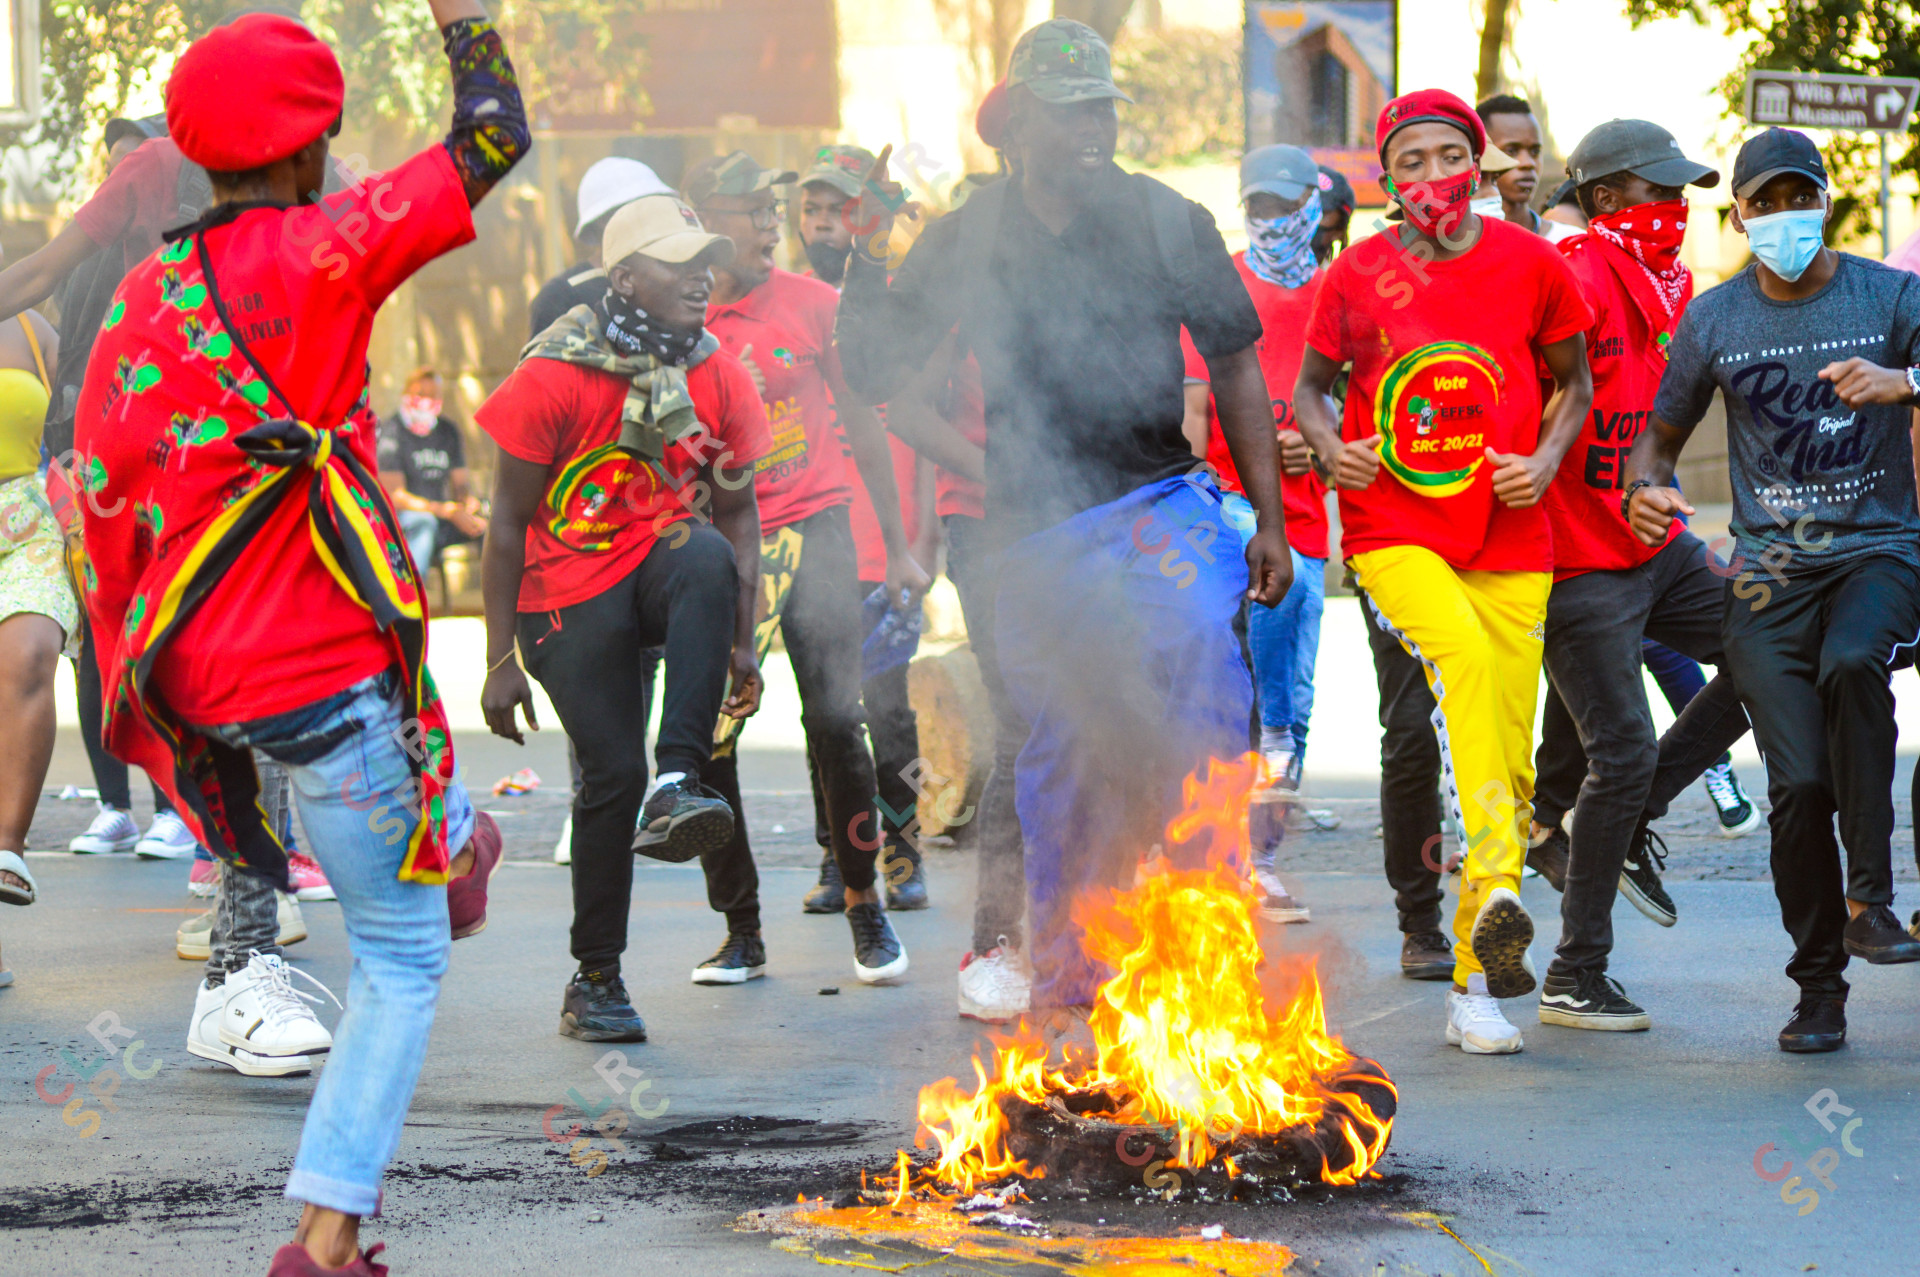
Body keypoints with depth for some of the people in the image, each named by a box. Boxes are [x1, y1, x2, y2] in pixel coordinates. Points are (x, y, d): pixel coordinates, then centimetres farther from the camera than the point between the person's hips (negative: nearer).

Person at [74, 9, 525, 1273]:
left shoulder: (137, 304, 7)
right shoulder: (313, 255, -13)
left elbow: (104, 515, 11)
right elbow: (495, 136, -7)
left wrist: (139, 705, 20)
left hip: (194, 681, 6)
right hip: (320, 675, -6)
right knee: (402, 957, 3)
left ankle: (449, 841, 57)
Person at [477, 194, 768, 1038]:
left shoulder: (718, 380, 0)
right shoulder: (554, 377, -12)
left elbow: (736, 512, 10)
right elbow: (510, 521, -7)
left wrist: (739, 643, 6)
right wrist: (501, 661, -8)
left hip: (658, 565, 3)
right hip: (570, 596, -3)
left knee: (707, 559, -34)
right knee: (612, 772, -11)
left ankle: (677, 786, -35)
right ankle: (595, 983, 5)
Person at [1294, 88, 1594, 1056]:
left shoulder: (1530, 265, 2)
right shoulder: (1356, 278, 1)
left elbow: (1573, 379, 15)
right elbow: (1311, 385, 14)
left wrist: (1548, 459, -3)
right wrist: (1330, 447, -6)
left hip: (1509, 541, 2)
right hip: (1392, 532, -2)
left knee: (1510, 764, 1)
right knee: (1462, 650, -34)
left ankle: (1476, 986, 12)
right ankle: (1494, 890, -41)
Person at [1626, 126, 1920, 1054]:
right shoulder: (1713, 320, 7)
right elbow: (1661, 433, 15)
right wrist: (1644, 489, -7)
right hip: (1769, 568, 2)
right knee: (1798, 781, -9)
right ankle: (1819, 984, 7)